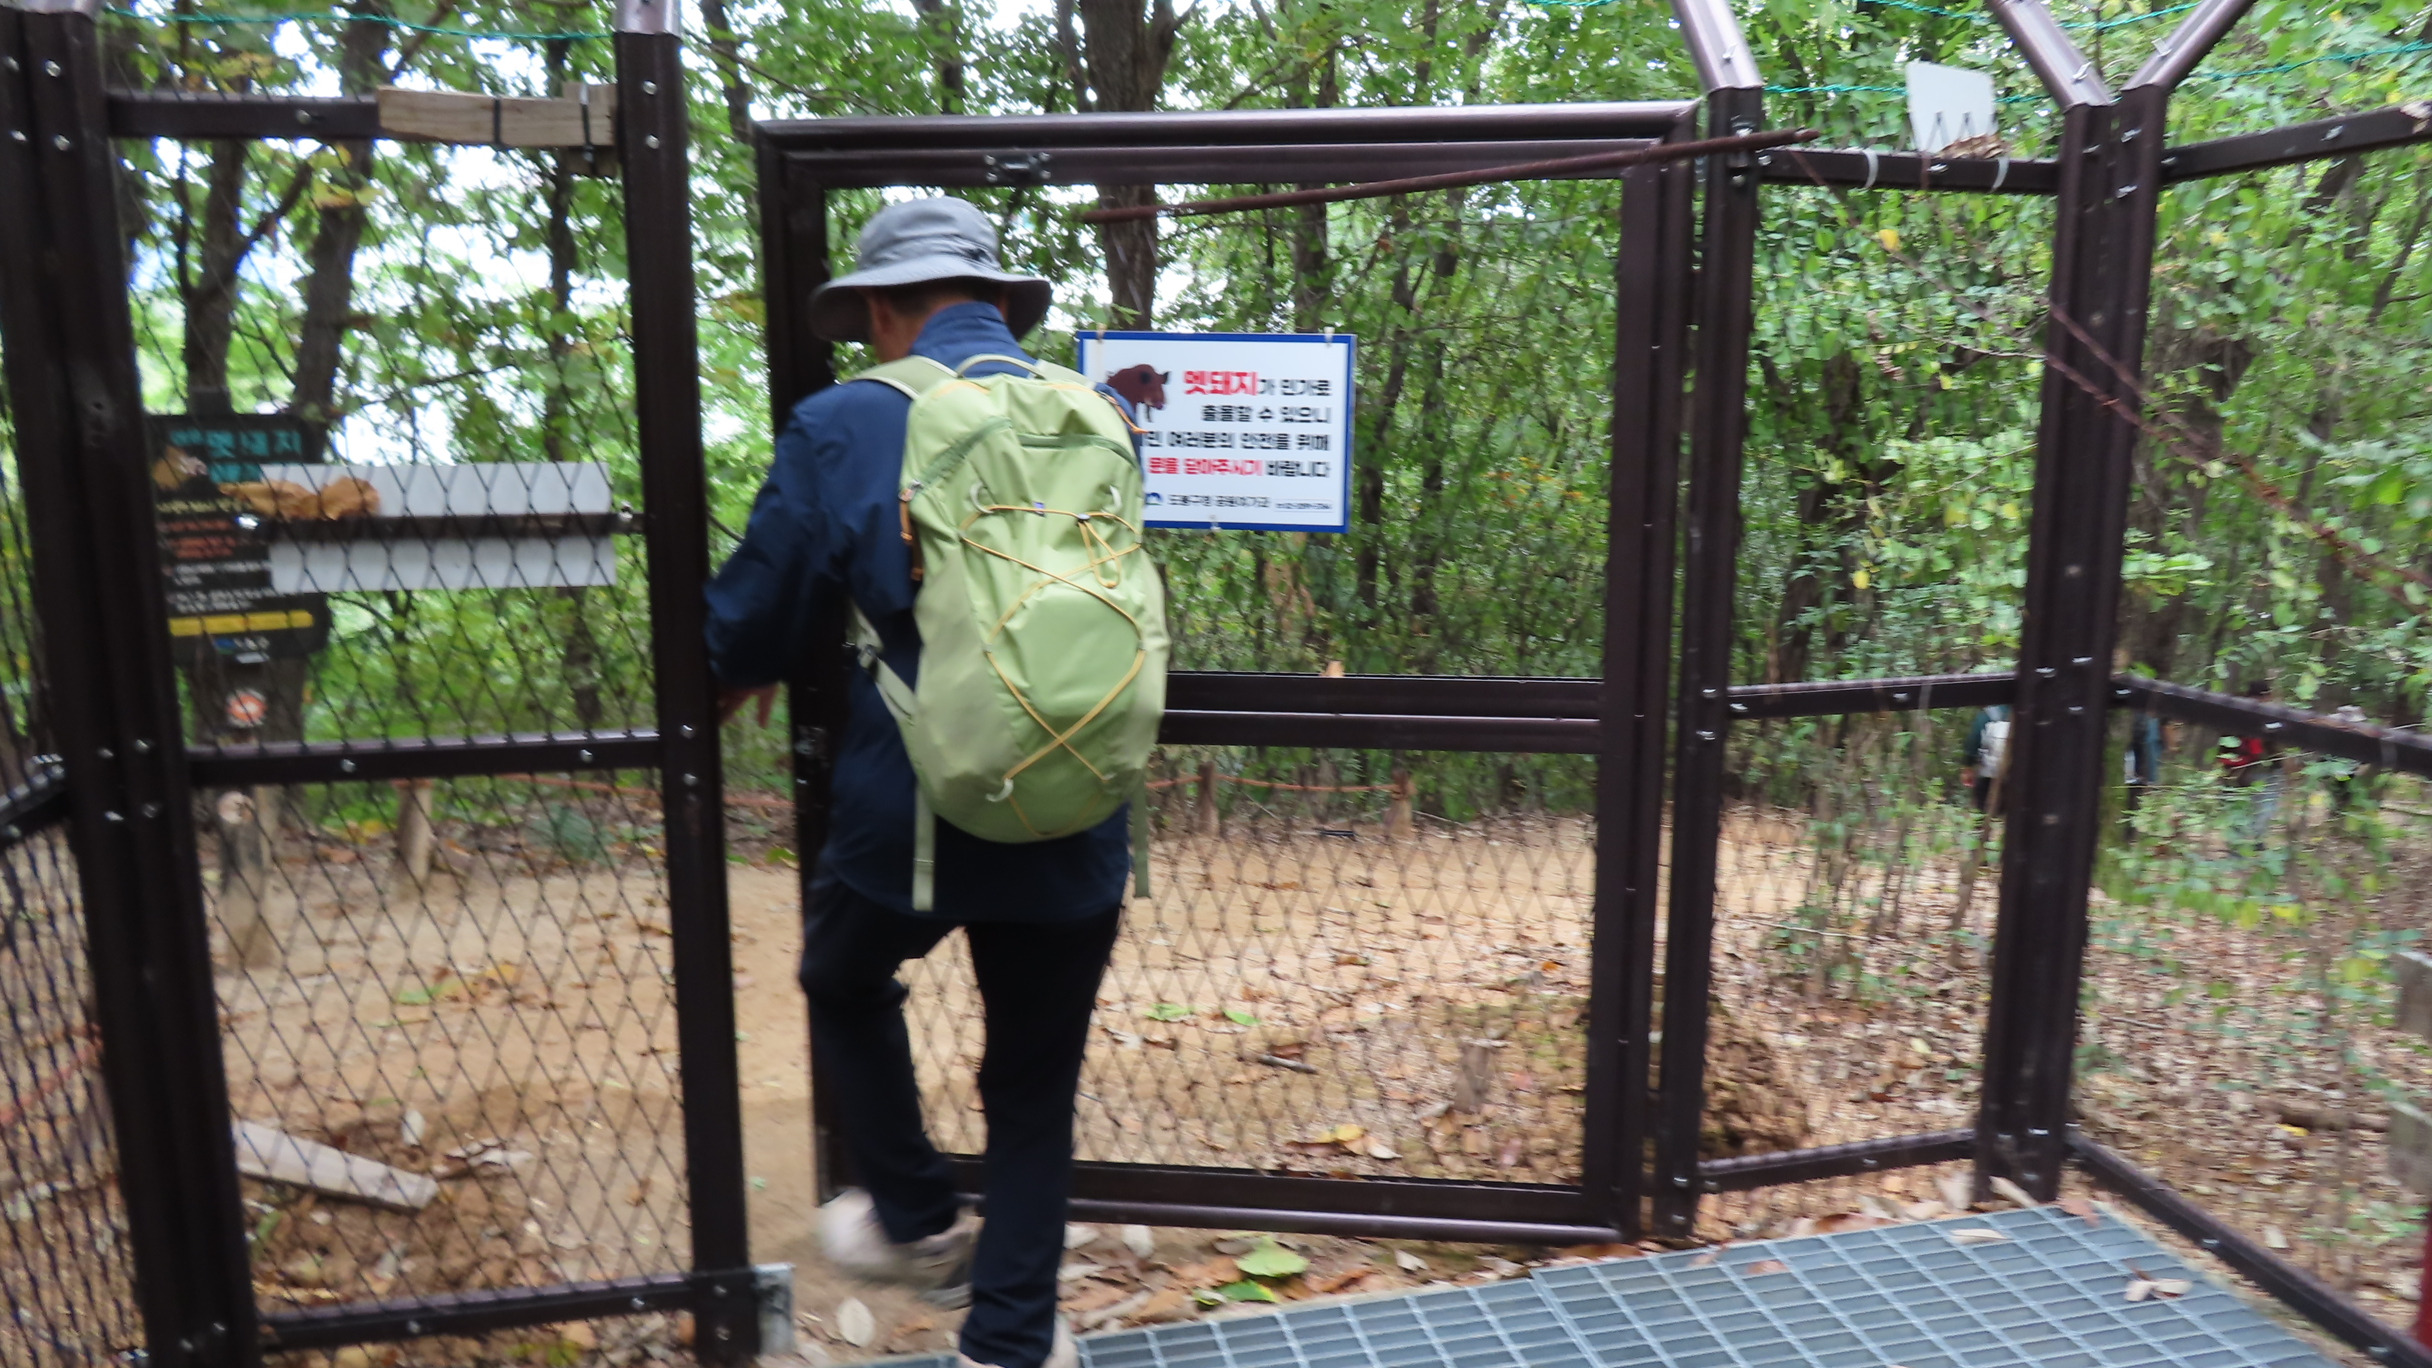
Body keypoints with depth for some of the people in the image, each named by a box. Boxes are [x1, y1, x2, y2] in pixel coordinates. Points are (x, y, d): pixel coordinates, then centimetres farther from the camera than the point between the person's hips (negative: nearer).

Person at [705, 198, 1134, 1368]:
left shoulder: (842, 427, -7)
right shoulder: (1096, 417, 4)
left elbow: (752, 623, 0)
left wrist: (732, 678, 23)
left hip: (910, 807, -2)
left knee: (845, 983, 29)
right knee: (1035, 1087, 19)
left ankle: (918, 1225, 41)